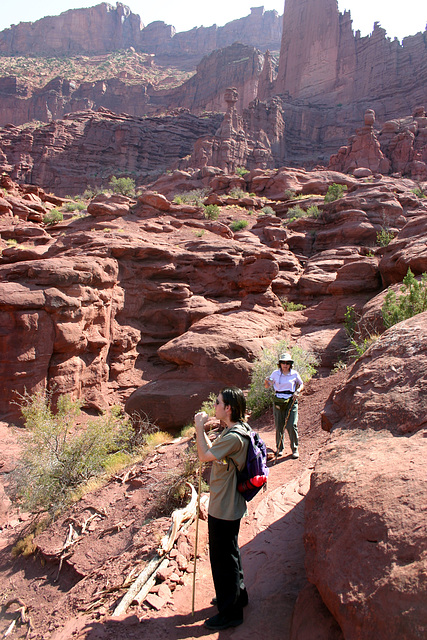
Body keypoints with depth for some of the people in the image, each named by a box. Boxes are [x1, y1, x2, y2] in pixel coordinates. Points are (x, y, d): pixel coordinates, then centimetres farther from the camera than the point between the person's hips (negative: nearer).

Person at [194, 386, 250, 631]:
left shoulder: (235, 437, -29)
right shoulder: (237, 429, 3)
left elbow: (205, 456, -21)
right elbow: (213, 451, 12)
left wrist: (200, 428, -13)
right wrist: (202, 429, 4)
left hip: (224, 510, -10)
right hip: (224, 506, 10)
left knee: (223, 559, 8)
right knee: (229, 554, 26)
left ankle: (230, 612, 26)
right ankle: (238, 594, 46)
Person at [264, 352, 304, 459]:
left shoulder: (295, 374, 0)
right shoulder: (275, 374, 2)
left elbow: (302, 384, 15)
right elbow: (267, 386, 10)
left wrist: (297, 391, -5)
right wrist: (267, 381, -12)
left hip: (291, 402, -1)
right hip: (278, 402, 1)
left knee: (292, 426, -9)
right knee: (279, 427, 4)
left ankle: (295, 449, 8)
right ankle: (279, 448, 21)